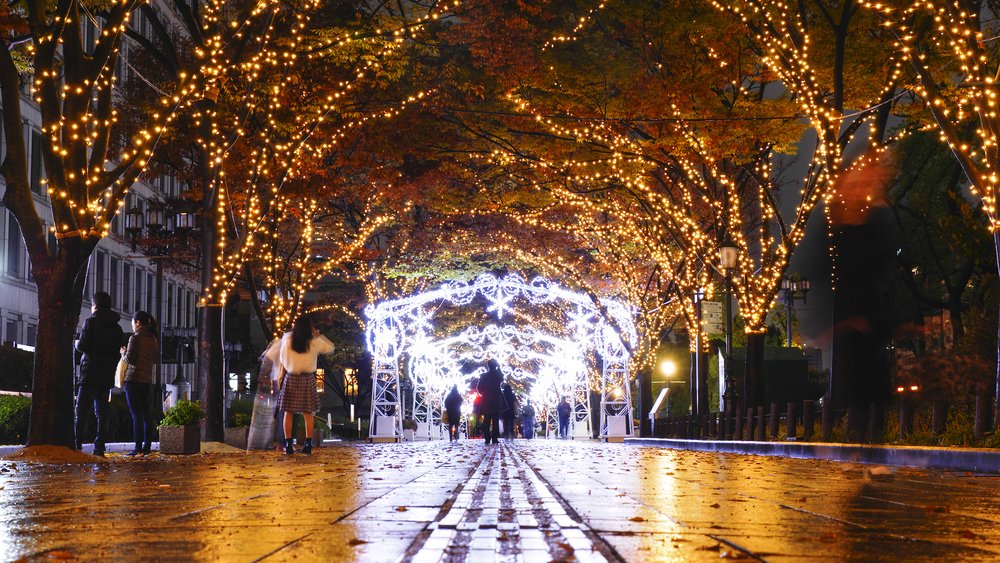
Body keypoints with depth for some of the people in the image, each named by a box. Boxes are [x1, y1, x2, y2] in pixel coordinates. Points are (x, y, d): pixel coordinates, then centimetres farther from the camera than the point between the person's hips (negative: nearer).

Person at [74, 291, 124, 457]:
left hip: (90, 373, -5)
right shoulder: (117, 328, 13)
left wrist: (77, 343, 11)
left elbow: (82, 346, -10)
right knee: (102, 412, 7)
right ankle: (99, 448, 2)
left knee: (82, 411, -5)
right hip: (107, 375, 6)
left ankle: (77, 445, -11)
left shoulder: (91, 322, -6)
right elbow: (117, 352, 13)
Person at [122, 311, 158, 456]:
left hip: (134, 379, -7)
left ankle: (138, 448, -8)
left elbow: (130, 359, -15)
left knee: (136, 415, -7)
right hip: (147, 379, 7)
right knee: (146, 414, 10)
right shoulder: (153, 339, 11)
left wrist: (124, 352, 4)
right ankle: (147, 446, 11)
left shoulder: (135, 338, -12)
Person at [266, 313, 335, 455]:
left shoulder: (287, 339, -3)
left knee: (288, 413, 6)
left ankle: (288, 444, 3)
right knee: (308, 414, 5)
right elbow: (330, 347, 8)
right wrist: (318, 334, 10)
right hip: (307, 379, -1)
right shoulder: (315, 342, -7)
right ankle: (308, 444, 2)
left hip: (291, 378, 1)